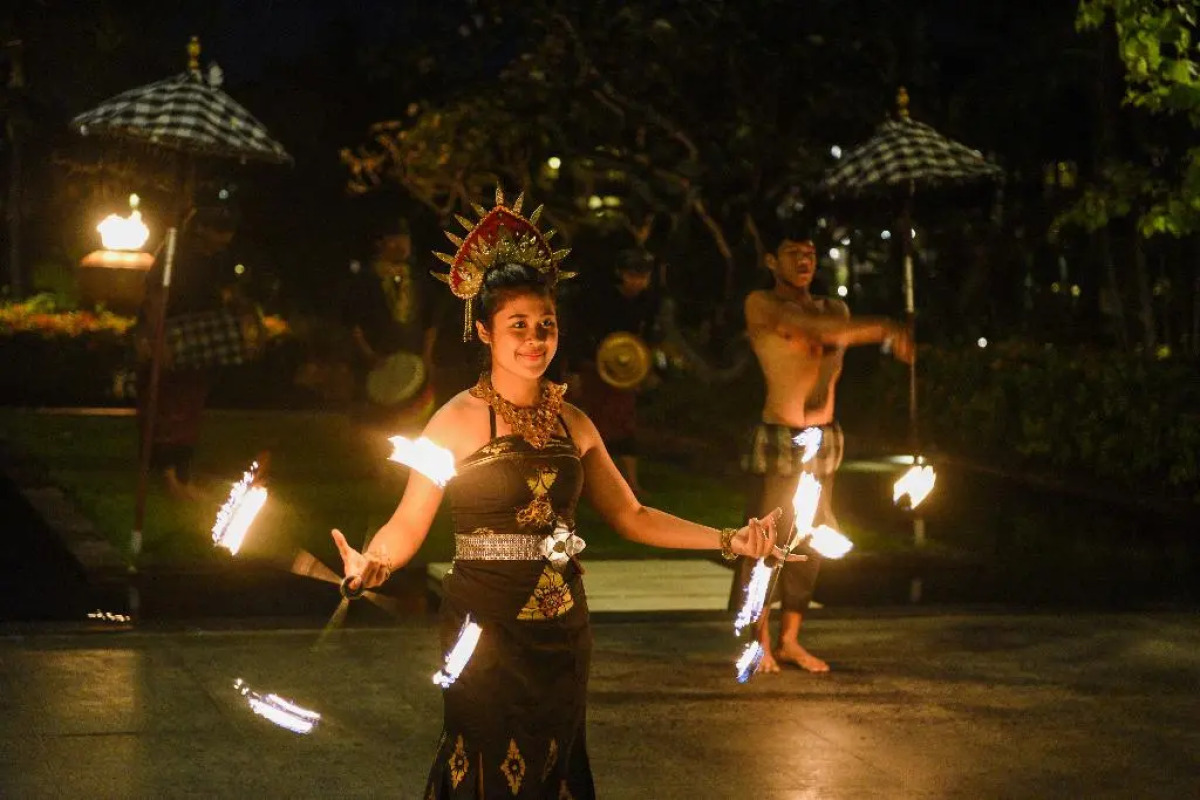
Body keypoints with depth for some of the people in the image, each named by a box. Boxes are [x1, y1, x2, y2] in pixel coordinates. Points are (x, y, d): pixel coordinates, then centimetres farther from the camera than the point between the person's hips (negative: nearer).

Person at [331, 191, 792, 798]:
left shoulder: (571, 423, 7)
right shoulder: (459, 419, -7)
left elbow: (630, 516, 13)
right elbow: (407, 525, -11)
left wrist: (729, 540, 7)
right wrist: (370, 563, -32)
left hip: (562, 634, 5)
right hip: (486, 632, -5)